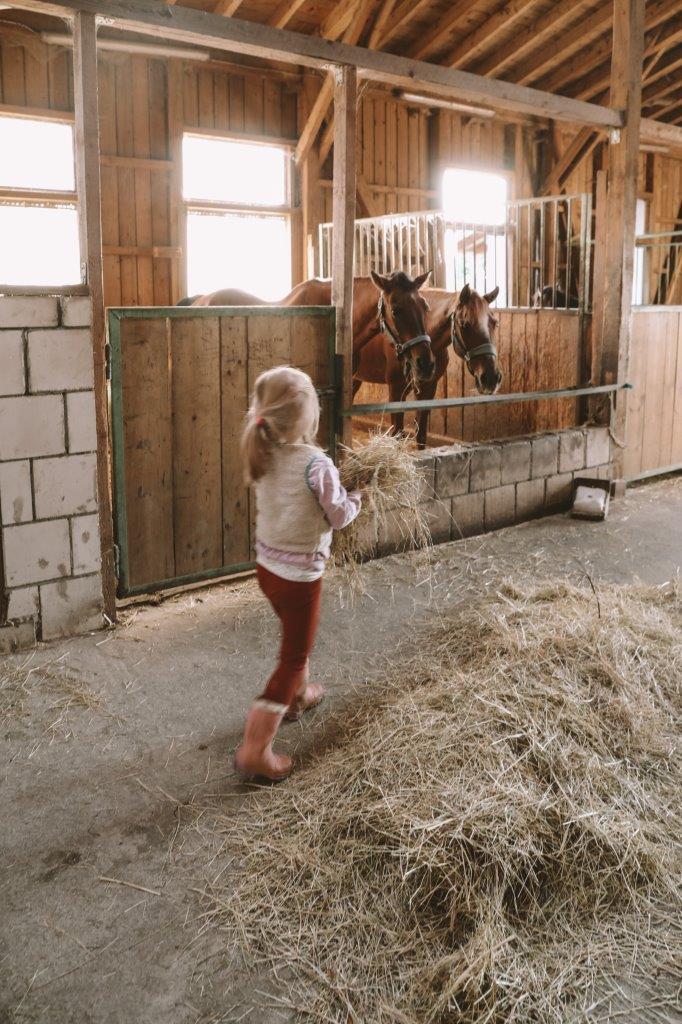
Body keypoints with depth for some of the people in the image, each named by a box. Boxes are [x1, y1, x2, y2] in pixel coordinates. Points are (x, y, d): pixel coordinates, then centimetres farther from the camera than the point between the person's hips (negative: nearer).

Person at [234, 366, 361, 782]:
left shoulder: (264, 456, -4)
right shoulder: (316, 464, -24)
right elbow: (339, 517, -14)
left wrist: (334, 488, 10)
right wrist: (355, 498, 5)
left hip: (267, 564, 7)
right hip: (300, 574, -7)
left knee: (296, 635, 31)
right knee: (293, 658, 4)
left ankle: (301, 694, 54)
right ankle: (254, 750, 4)